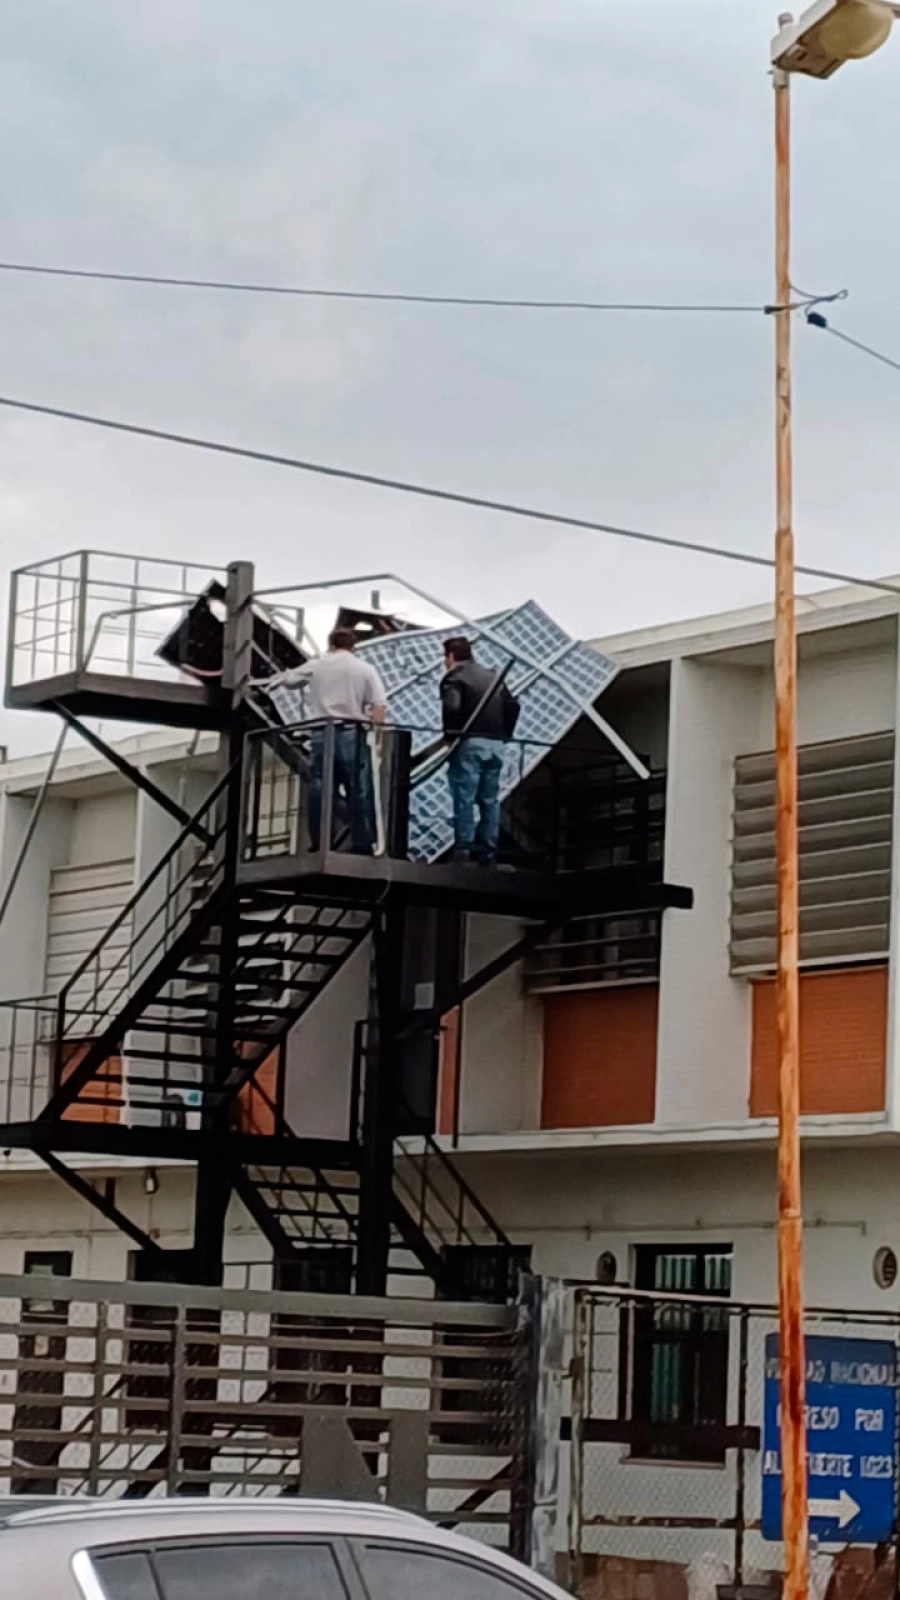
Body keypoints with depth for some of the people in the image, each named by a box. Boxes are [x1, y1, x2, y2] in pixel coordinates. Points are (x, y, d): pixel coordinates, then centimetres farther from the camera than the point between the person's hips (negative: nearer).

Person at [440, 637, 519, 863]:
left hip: (469, 743, -6)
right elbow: (513, 705, 14)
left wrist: (450, 733, -6)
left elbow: (451, 707, -18)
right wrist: (505, 734, 17)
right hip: (495, 744, 6)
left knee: (464, 798, -6)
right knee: (490, 799, 8)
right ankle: (488, 850, 7)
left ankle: (463, 850, -10)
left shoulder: (454, 678, -1)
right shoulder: (493, 676, 19)